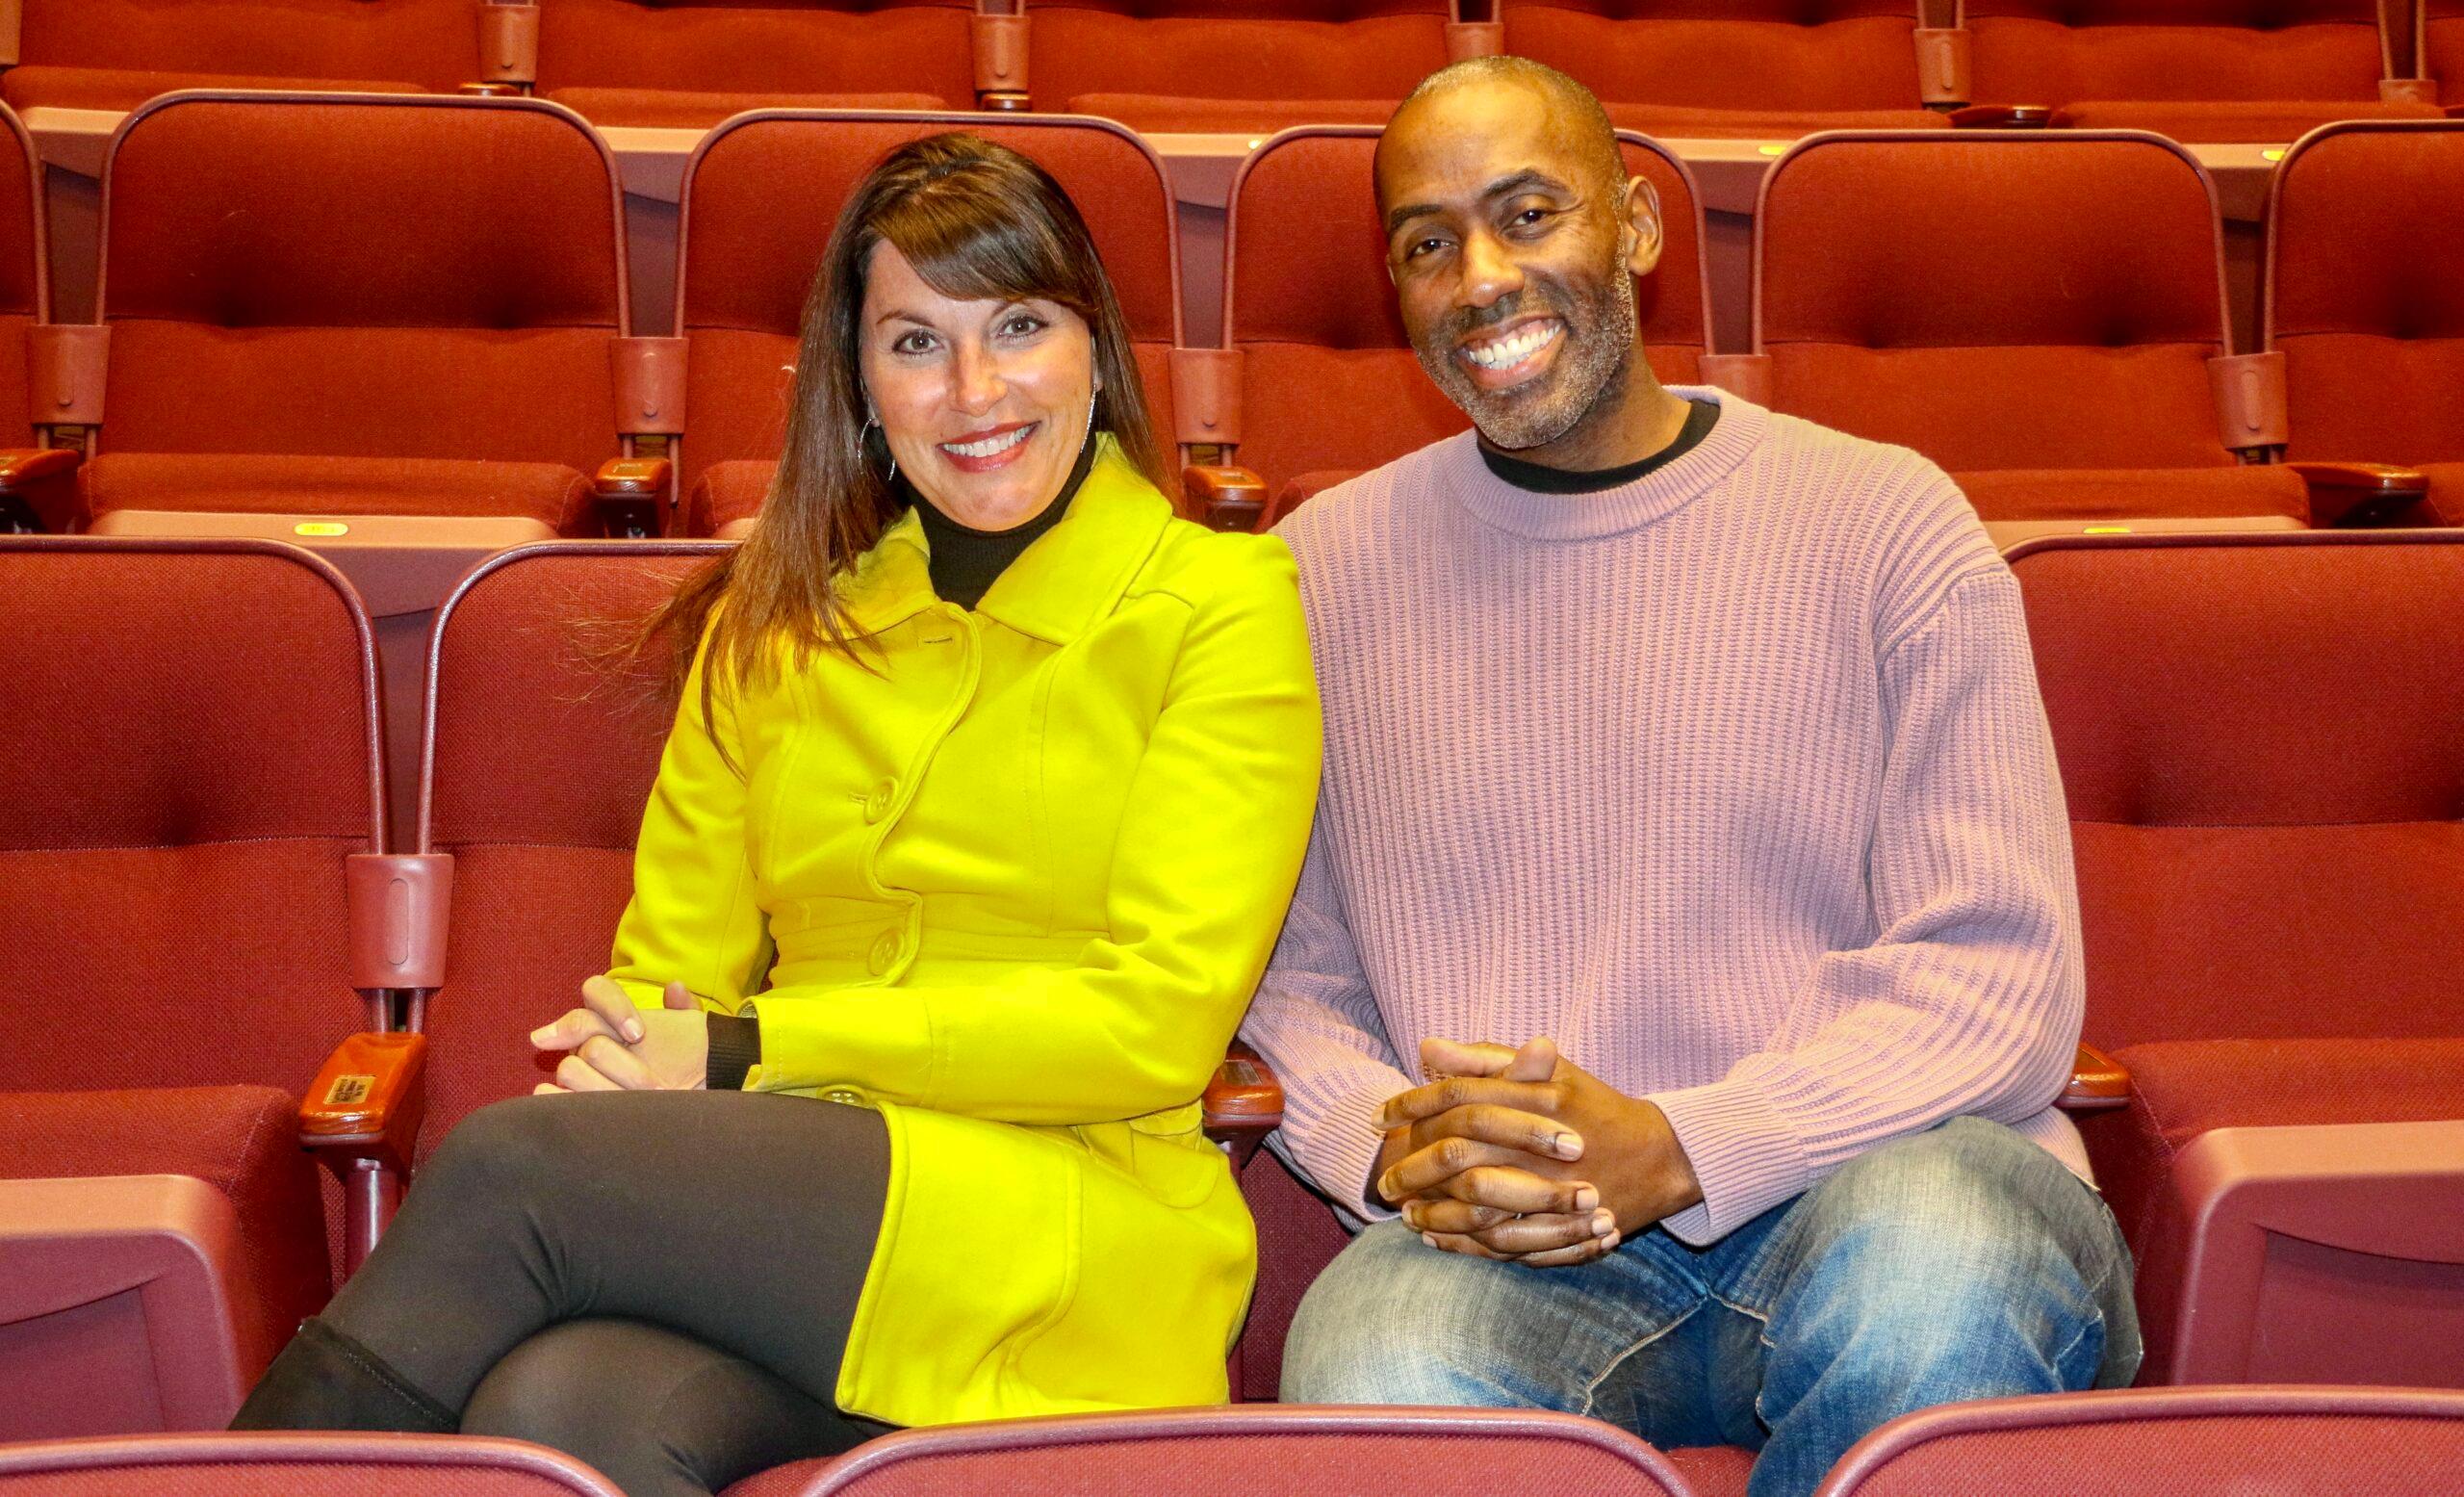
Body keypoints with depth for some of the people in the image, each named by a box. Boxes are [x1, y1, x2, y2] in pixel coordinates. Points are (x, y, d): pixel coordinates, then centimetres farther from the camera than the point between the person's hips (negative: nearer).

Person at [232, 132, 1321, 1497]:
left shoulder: (1221, 602, 3)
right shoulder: (779, 616, 18)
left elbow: (1161, 1019, -7)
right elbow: (673, 964, 14)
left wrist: (748, 1051, -9)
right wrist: (643, 1062, -11)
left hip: (1075, 1242, -3)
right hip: (793, 1204, 3)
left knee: (508, 1163, -25)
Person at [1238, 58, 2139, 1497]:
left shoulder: (1887, 518, 3)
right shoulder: (1322, 568, 11)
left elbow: (2000, 974, -3)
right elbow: (1278, 973, 12)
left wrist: (1676, 1149, -17)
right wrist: (1388, 1149, -10)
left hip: (1877, 1171, 0)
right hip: (1502, 1240, 0)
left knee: (1930, 1265, -36)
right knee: (1380, 1371, -35)